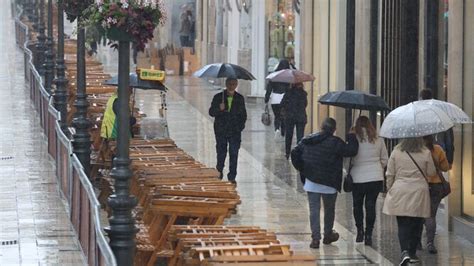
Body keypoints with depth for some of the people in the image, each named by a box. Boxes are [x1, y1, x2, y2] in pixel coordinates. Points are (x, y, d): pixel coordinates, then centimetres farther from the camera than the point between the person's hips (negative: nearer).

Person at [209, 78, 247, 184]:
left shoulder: (240, 98, 6)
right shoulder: (218, 97, 1)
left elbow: (243, 114, 14)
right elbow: (211, 112, -2)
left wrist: (241, 125, 2)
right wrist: (219, 109, -22)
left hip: (235, 131, 1)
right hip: (221, 131, -1)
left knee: (234, 154, -4)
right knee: (221, 153, 7)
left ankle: (232, 176, 1)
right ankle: (219, 172, 30)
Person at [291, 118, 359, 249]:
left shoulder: (307, 140, 2)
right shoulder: (335, 143, -13)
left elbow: (294, 153, 5)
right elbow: (351, 150, -12)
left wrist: (301, 169, 11)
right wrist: (351, 137, 4)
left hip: (311, 182, 3)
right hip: (329, 184, -3)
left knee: (314, 210, 5)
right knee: (329, 209, 17)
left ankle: (315, 238, -1)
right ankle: (328, 235, 30)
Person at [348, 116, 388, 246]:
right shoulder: (378, 140, 1)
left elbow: (348, 159, -5)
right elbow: (385, 159, 9)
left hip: (358, 178, -2)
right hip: (376, 177, 2)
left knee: (357, 204, 16)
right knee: (371, 205, 6)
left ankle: (360, 231, 14)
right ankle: (368, 234, 4)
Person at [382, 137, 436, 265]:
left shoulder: (396, 152, -4)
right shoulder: (426, 153, -6)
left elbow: (390, 174, 1)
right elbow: (431, 172, 3)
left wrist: (389, 189, 14)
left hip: (400, 192, 0)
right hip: (419, 192, 0)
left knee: (402, 225, 2)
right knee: (416, 224, 12)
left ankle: (405, 251, -16)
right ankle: (412, 254, 17)